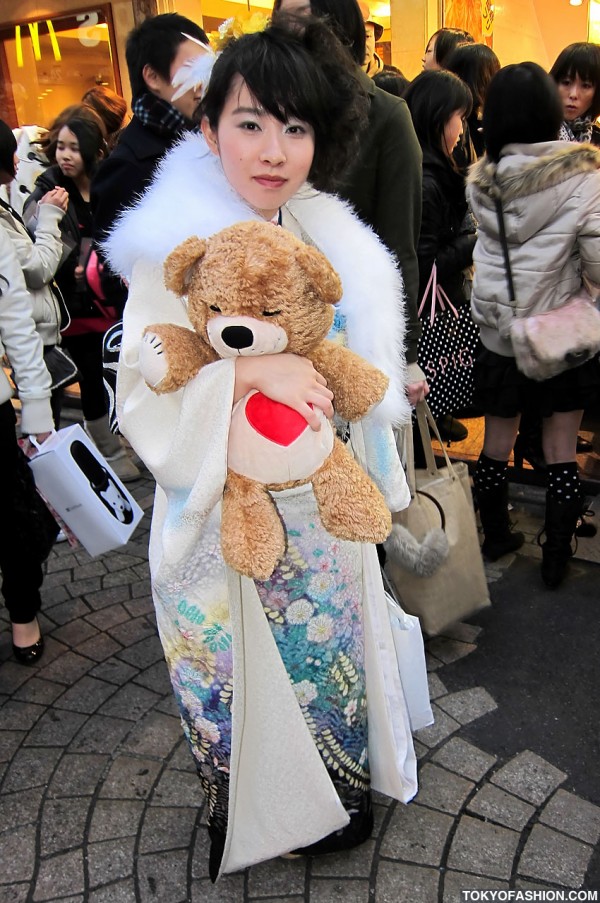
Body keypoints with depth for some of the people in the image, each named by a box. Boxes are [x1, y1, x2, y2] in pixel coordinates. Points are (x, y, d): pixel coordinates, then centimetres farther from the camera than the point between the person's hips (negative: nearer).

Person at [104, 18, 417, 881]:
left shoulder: (326, 238, 1)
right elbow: (142, 395, -20)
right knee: (246, 682, 14)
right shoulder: (172, 251, -16)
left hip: (324, 512, 6)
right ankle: (254, 818, 44)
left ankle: (337, 801, 52)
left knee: (332, 658, 24)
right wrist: (251, 372, -32)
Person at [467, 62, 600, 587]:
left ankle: (496, 537, 33)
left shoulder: (481, 181, -4)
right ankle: (556, 559, 22)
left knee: (497, 446, 16)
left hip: (498, 333, 3)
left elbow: (485, 251, 4)